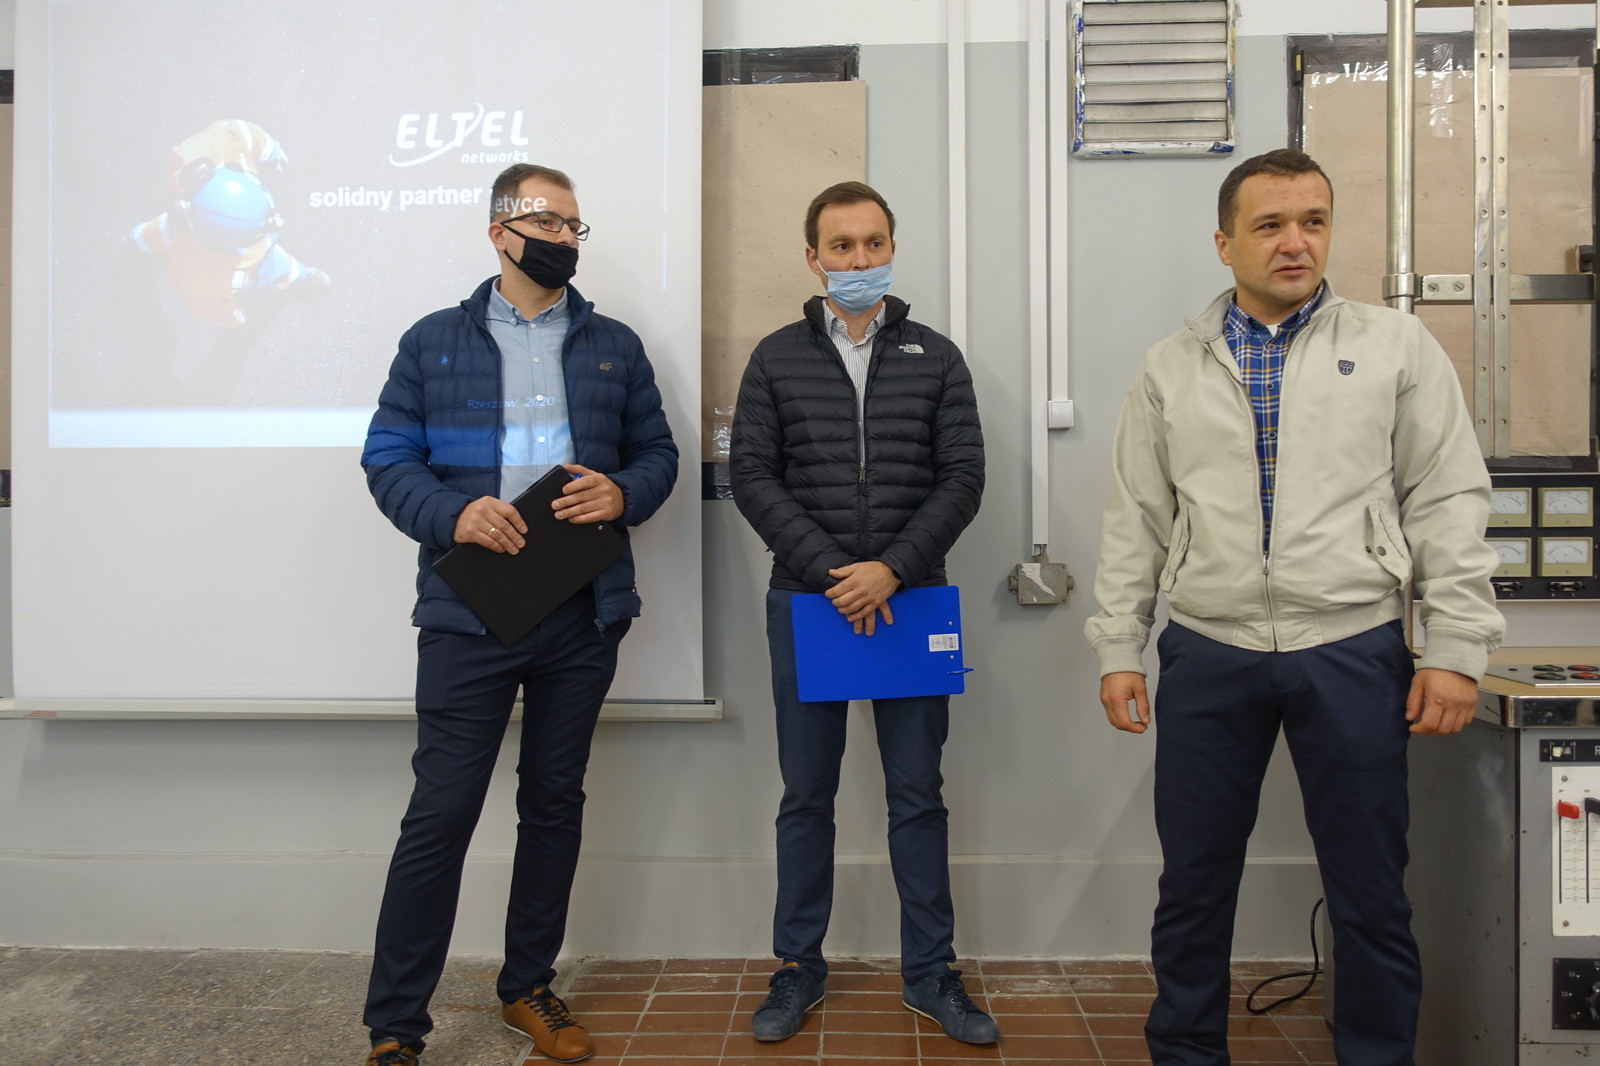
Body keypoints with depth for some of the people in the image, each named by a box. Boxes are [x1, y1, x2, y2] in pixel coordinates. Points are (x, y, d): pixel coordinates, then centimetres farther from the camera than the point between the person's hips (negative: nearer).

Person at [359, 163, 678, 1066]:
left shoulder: (615, 347, 12)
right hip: (470, 611, -2)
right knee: (441, 811, -2)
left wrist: (624, 493, -9)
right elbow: (389, 458, 3)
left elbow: (658, 452, 13)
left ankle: (529, 987, 31)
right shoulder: (435, 342, 7)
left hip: (583, 616, 3)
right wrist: (452, 515, -16)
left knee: (556, 804, 13)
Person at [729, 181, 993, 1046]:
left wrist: (892, 569, -14)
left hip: (909, 601, 0)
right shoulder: (776, 359, 5)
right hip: (805, 602, 0)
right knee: (807, 794, 10)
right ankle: (798, 967, 26)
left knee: (917, 794, 9)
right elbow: (751, 475, -2)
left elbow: (963, 477, -1)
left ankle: (930, 972, 24)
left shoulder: (936, 359, 6)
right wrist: (829, 572, -12)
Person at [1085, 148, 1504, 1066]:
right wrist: (1119, 649, 4)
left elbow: (1449, 503, 1)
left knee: (1372, 896, 10)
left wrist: (1456, 648, -4)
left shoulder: (1397, 348, 4)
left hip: (1354, 654, -1)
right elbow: (1136, 521, 7)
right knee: (1194, 886, 11)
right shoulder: (1170, 369, 7)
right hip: (1209, 656, 1)